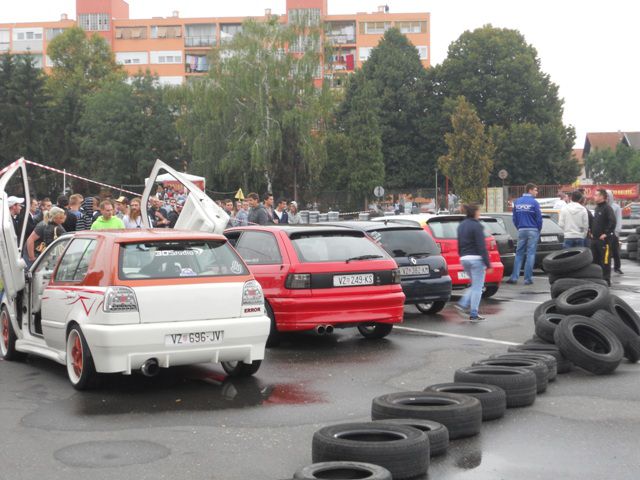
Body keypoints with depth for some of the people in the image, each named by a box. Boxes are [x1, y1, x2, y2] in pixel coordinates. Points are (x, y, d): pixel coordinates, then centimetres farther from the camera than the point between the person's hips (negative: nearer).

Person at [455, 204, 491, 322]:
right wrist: (488, 264, -15)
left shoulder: (461, 225, 11)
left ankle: (463, 304, 5)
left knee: (475, 285, 21)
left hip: (464, 259, 8)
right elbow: (482, 247, -16)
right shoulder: (476, 226, -13)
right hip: (476, 258, -8)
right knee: (477, 287, 0)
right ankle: (474, 315, 1)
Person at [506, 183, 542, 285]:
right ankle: (528, 278, 0)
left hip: (521, 230, 4)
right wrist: (538, 230, 5)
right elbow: (539, 218, -9)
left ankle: (514, 277, 5)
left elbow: (514, 218, 9)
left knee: (519, 254, 9)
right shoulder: (534, 202, -9)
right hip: (532, 231, -4)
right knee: (530, 254, 0)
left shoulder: (517, 202, 7)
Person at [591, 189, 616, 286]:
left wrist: (606, 234, -20)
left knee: (605, 260, -6)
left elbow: (612, 222, -22)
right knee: (595, 260, 13)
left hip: (604, 239, -9)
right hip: (595, 238, 9)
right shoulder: (597, 208, 17)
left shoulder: (607, 208, -12)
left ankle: (606, 280, -3)